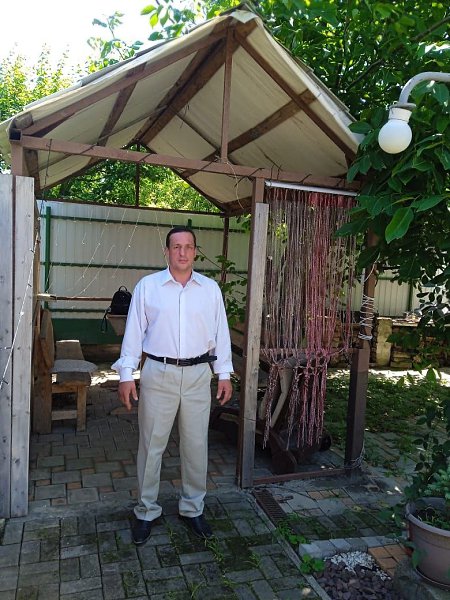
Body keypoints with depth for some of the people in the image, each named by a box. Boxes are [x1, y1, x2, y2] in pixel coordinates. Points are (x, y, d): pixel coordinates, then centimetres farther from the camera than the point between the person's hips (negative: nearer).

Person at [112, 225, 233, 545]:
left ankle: (193, 508, 30)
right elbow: (134, 332, -1)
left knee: (196, 446, 11)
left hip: (198, 375, 2)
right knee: (151, 446, 8)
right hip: (158, 374, -1)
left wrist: (224, 374, 5)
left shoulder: (211, 288, 4)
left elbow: (220, 333, 7)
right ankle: (146, 512, 27)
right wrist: (126, 374, -5)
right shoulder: (147, 286, -1)